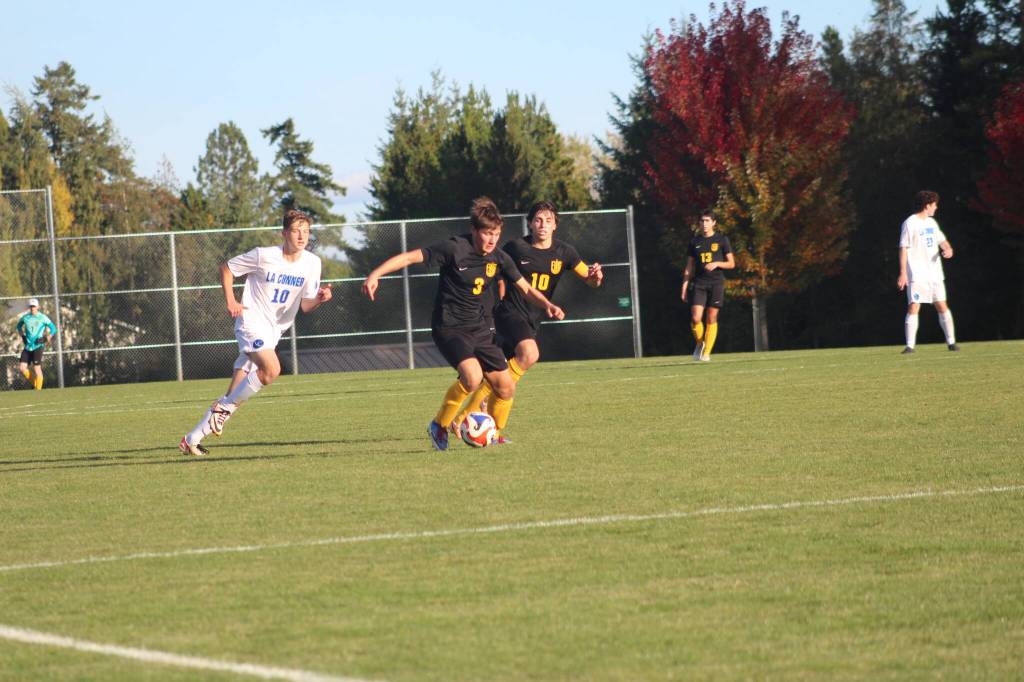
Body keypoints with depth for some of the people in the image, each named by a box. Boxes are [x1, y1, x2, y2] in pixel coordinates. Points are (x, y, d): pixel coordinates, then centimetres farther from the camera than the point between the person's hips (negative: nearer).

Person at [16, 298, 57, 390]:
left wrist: (46, 339, -7)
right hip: (27, 347, 4)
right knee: (22, 368, -4)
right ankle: (33, 382, 17)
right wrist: (22, 336, 15)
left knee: (37, 368, -9)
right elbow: (19, 326, 28)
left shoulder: (42, 318, -4)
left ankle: (38, 388, 0)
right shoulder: (25, 318, 8)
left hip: (38, 346, -4)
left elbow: (53, 329, 1)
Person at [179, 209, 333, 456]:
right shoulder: (264, 256, -12)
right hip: (252, 321, -6)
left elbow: (305, 306, 4)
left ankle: (192, 439, 12)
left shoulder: (312, 263, 0)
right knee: (271, 370, -30)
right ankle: (225, 407, -10)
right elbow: (226, 268, 1)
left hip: (275, 330, 6)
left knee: (235, 394, 4)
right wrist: (230, 300, -10)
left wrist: (319, 298, -18)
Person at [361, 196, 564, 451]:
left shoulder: (499, 258, 1)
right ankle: (439, 426, -7)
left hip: (478, 328, 6)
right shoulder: (454, 249, -16)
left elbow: (526, 289, 11)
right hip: (449, 327, -6)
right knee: (472, 377, -29)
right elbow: (410, 257, -16)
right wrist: (375, 274, -26)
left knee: (506, 387, 1)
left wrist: (548, 305, -8)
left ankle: (494, 435, 26)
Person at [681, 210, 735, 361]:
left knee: (711, 319, -4)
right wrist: (684, 287, 5)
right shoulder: (695, 242, 10)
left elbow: (731, 263, 4)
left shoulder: (722, 240, 4)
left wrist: (716, 263, -14)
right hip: (699, 283, 1)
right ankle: (699, 343, 14)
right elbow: (689, 267, 13)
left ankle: (706, 352, 3)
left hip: (716, 282, -1)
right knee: (695, 318, -12)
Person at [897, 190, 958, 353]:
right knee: (913, 308, -12)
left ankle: (951, 342, 14)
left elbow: (942, 240, 21)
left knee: (942, 306, 7)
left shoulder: (931, 223, 16)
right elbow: (904, 248, -10)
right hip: (917, 275, -7)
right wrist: (903, 273, -16)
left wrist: (947, 249, -4)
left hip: (935, 274, 7)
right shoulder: (910, 224, -7)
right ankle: (910, 345, -13)